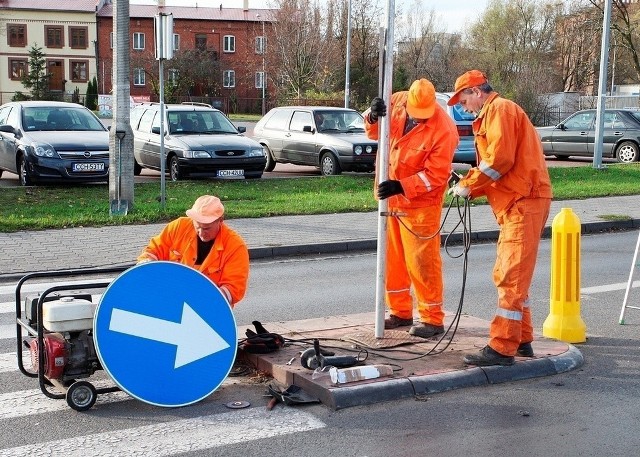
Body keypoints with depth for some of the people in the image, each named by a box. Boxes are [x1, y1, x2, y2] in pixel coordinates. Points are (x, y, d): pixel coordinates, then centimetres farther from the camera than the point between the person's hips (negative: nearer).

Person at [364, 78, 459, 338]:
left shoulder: (444, 130, -22)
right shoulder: (397, 102, -4)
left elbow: (435, 175, -21)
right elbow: (374, 132, 8)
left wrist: (401, 187, -28)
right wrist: (373, 116, -14)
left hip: (420, 203, -7)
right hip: (391, 199, 7)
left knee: (422, 260, -3)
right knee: (393, 258, 13)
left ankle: (432, 319, 8)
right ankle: (400, 311, 26)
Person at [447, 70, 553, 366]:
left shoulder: (499, 109, -7)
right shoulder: (492, 114, 25)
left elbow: (499, 158, -19)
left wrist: (468, 184, -9)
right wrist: (471, 189, 8)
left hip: (524, 203, -11)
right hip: (518, 204, 11)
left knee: (512, 278, -10)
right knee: (506, 275, 14)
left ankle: (502, 349, -9)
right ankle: (522, 341, 21)